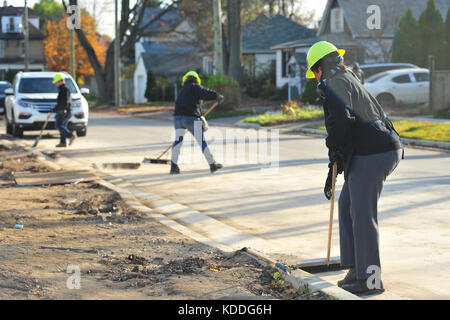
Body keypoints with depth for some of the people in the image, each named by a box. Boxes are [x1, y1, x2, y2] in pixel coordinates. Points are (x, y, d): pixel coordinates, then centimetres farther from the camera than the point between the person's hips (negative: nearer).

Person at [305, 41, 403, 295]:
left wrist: (332, 146, -4)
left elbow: (341, 118, -24)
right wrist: (332, 172, 32)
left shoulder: (335, 83, -5)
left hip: (370, 155, -10)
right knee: (347, 206, 18)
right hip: (387, 150, 10)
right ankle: (357, 268, 21)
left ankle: (370, 279, 1)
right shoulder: (352, 81, 26)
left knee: (363, 215, -4)